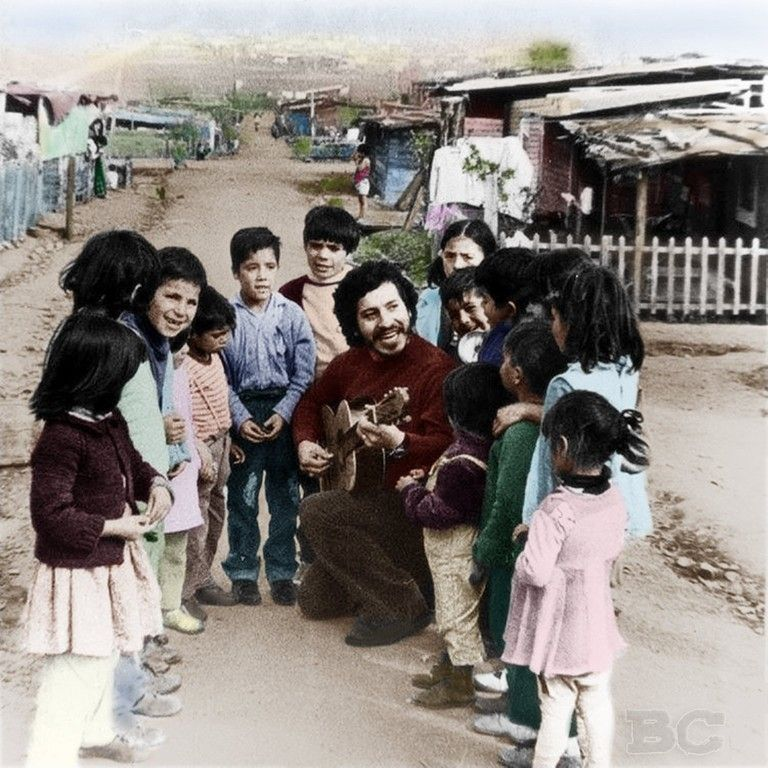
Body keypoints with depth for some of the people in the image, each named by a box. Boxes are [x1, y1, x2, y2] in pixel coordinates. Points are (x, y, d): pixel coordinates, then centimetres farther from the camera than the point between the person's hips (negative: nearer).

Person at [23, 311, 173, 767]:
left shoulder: (110, 419, 2)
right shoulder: (62, 437, -27)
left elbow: (131, 462, 19)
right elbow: (50, 515, -27)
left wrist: (155, 484, -2)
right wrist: (113, 527, -21)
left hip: (112, 561, 10)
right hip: (80, 571, -10)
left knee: (105, 656, 25)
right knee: (78, 669, -3)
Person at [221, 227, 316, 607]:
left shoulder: (292, 315, -3)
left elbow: (303, 374, -3)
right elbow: (221, 377, -3)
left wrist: (283, 413, -13)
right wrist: (241, 418, -11)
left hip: (284, 413, 1)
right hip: (242, 415, 0)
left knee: (285, 498, 8)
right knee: (242, 497, 6)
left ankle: (282, 572, 20)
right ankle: (242, 573, 18)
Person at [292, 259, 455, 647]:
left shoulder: (436, 367, -19)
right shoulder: (351, 363, 3)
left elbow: (446, 445, -29)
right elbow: (312, 402, 21)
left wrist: (399, 443, -46)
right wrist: (305, 442, 3)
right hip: (364, 493, 8)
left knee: (316, 511, -27)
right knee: (314, 599, 11)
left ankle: (401, 607, -12)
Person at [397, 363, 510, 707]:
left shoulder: (462, 463, -32)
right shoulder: (483, 444, -2)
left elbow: (435, 512, -25)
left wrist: (411, 489, -11)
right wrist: (428, 480, 6)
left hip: (454, 549, -10)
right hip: (453, 546, 10)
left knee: (456, 612, 5)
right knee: (452, 610, 23)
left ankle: (460, 684, 20)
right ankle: (447, 667, 39)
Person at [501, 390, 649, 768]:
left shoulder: (556, 510, -26)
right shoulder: (615, 499, -7)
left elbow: (535, 573, -28)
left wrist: (523, 554, -5)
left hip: (559, 631, -5)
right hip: (596, 626, 5)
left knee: (556, 708, 11)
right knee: (597, 703, 17)